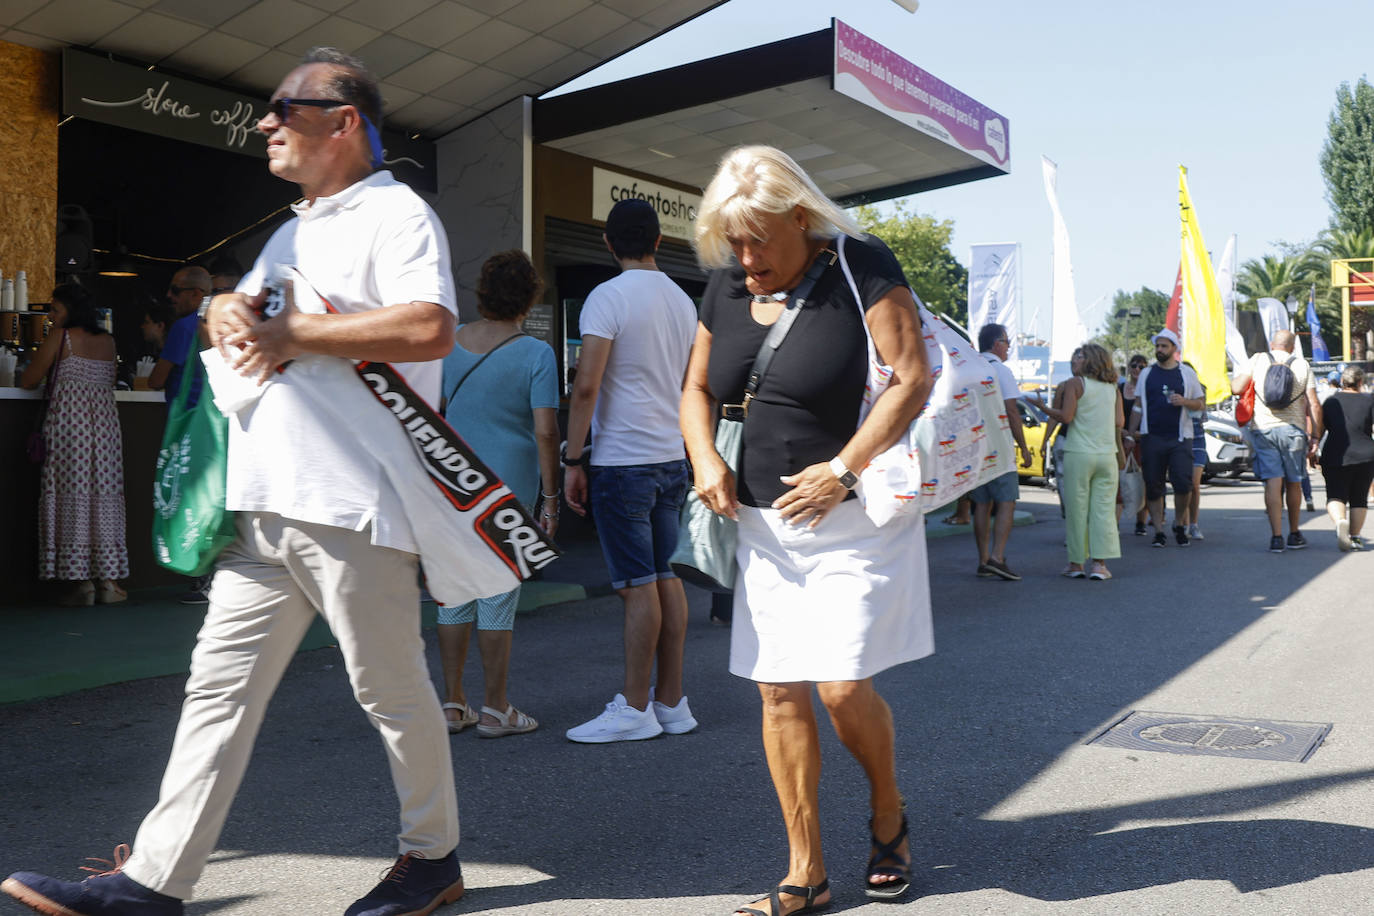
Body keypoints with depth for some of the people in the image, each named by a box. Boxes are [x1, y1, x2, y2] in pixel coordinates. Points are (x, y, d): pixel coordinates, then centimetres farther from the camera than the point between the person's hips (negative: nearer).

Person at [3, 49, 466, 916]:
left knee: (392, 689, 3)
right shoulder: (296, 229, 24)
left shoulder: (396, 213, -6)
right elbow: (233, 307, 30)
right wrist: (232, 313, 4)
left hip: (351, 506, -9)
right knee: (221, 684, 8)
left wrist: (290, 333, -17)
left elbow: (430, 327, -22)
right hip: (266, 503, 9)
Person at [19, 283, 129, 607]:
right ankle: (107, 579, 6)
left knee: (72, 495, -1)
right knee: (104, 494, 6)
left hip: (69, 420, -4)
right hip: (104, 420, 4)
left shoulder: (60, 336, -2)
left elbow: (29, 380, 1)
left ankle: (81, 580, -2)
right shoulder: (108, 341, 11)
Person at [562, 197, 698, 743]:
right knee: (667, 579, 10)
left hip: (622, 461, -7)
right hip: (672, 458, 7)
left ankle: (635, 710, 4)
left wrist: (573, 461, -11)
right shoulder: (683, 301, 13)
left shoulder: (609, 297, -10)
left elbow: (586, 386, -17)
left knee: (639, 586, -4)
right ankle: (671, 701, 17)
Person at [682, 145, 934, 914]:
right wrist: (706, 458, -2)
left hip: (854, 519, -5)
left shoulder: (861, 265, -8)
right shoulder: (728, 286, 9)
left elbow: (913, 378, -13)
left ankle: (889, 812, 25)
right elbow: (697, 389, 18)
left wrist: (843, 468, -19)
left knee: (843, 684, -8)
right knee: (780, 692, 4)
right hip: (763, 524, 5)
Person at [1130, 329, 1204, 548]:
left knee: (1183, 482, -9)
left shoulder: (1187, 373, 8)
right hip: (1152, 437, 1)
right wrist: (1132, 432, 6)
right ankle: (1159, 531, 6)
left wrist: (1184, 401, -10)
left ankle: (1179, 524, 13)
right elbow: (1138, 406, 13)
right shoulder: (1146, 374, 11)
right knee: (1153, 486, 0)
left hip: (1180, 438, -1)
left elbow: (1200, 403, 11)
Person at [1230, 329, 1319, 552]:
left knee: (1273, 482, -4)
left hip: (1263, 428, -1)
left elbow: (1235, 388, -5)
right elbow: (1313, 405, 3)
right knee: (1293, 483, 12)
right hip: (1293, 429, 1)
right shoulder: (1302, 365, 6)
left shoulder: (1257, 360, 3)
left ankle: (1276, 537, -12)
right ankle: (1294, 535, 23)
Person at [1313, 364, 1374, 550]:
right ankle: (1355, 537, 14)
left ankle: (1340, 521, -30)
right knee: (1359, 498, 13)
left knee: (1335, 496, -1)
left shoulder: (1331, 400, 5)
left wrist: (1313, 449, 8)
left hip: (1335, 457, 0)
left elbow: (1318, 430, 2)